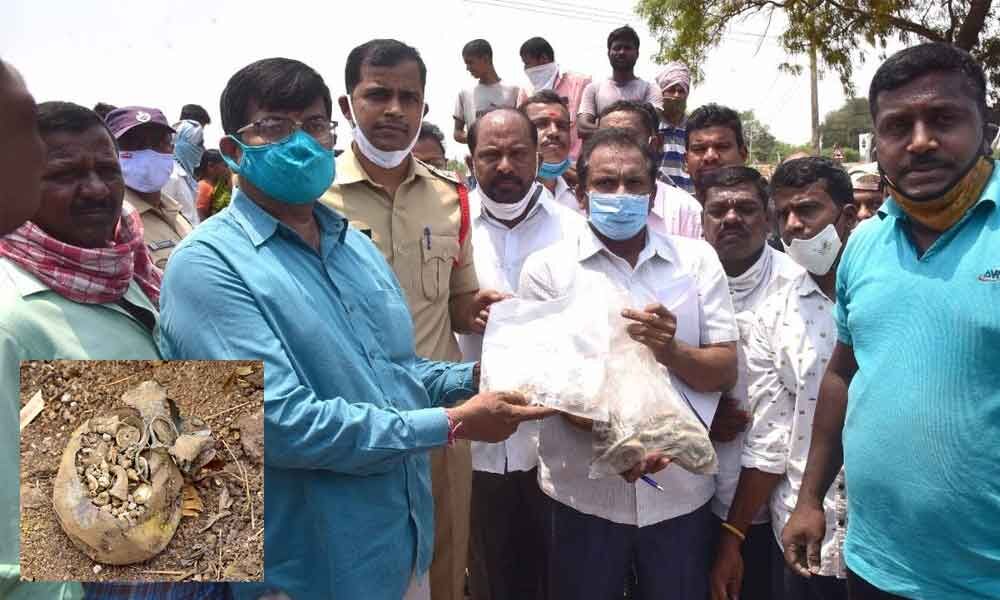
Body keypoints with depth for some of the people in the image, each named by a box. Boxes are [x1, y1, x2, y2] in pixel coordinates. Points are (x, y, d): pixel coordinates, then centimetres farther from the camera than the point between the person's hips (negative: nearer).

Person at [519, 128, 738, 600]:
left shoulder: (697, 259, 2)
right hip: (584, 493, -1)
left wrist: (673, 351, -19)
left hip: (681, 489, 2)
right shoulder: (547, 268, -4)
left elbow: (725, 371, 1)